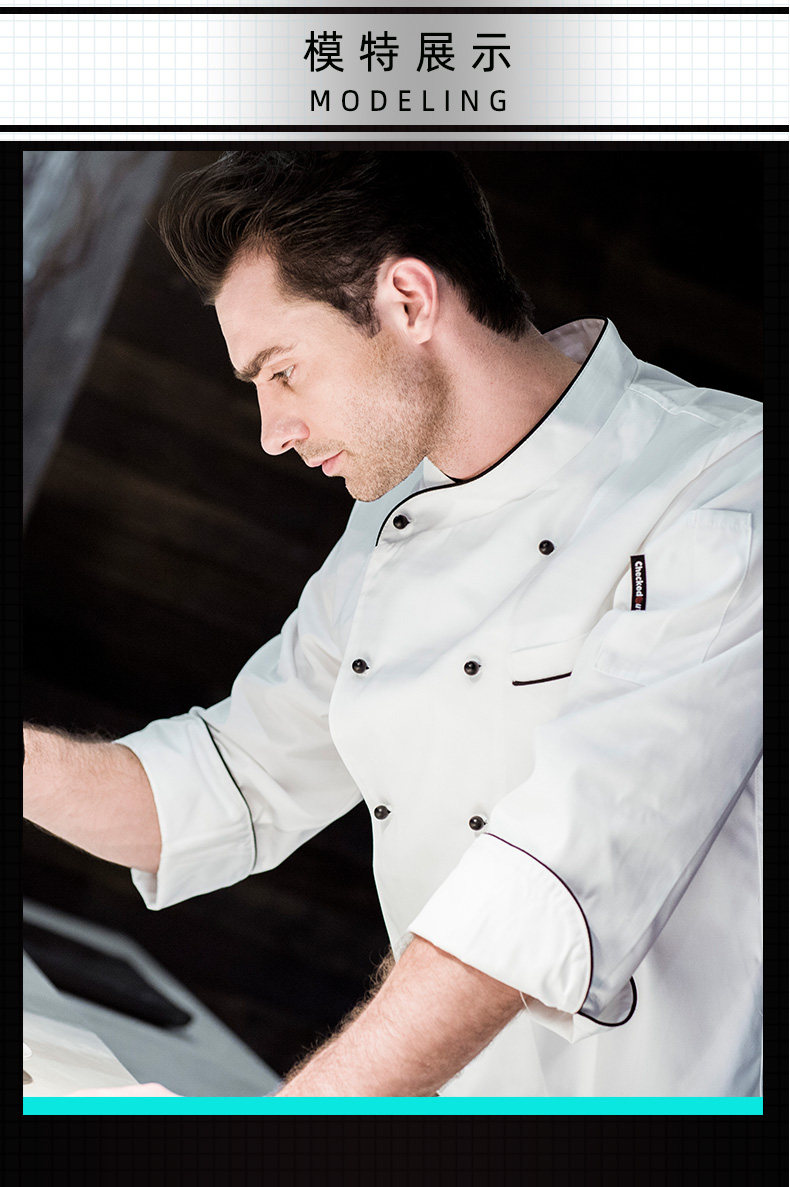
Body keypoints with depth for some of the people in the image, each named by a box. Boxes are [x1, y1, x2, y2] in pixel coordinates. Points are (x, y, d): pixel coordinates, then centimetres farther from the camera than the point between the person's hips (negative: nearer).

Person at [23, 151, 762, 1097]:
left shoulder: (723, 497, -18)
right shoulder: (389, 529, 7)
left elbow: (562, 891, -26)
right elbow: (238, 787, 14)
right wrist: (17, 754, -1)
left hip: (678, 1082, -5)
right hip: (464, 1088, 6)